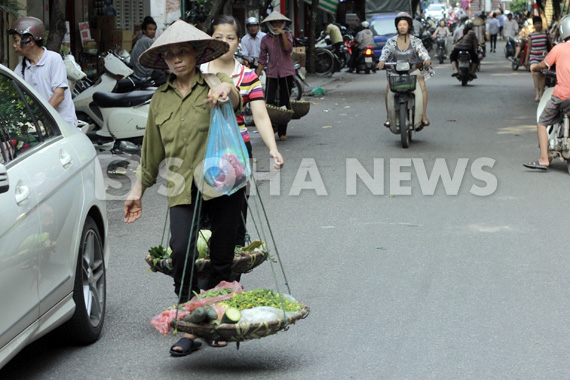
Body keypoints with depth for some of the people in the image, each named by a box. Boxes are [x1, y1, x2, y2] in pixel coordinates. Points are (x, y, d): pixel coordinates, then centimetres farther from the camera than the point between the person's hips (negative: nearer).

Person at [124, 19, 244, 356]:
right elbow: (152, 150, 23)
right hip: (182, 188, 2)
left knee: (222, 258, 3)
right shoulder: (161, 99, 14)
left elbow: (236, 102, -22)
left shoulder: (214, 85, 2)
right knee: (181, 250, -19)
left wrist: (227, 89, -45)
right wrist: (138, 190, 26)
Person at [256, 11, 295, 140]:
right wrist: (256, 76, 5)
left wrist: (282, 34, -19)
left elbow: (288, 49, -13)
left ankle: (282, 132, 12)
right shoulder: (265, 39, 6)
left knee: (285, 102, 3)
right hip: (272, 73, 0)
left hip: (286, 72, 0)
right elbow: (262, 59, 9)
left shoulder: (287, 35, 5)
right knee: (269, 102, -13)